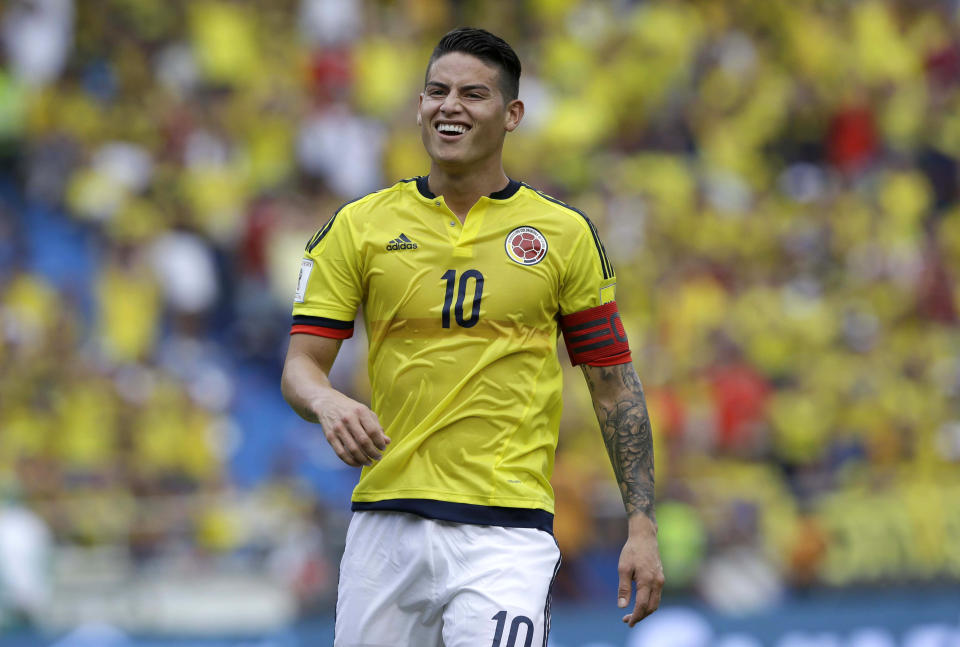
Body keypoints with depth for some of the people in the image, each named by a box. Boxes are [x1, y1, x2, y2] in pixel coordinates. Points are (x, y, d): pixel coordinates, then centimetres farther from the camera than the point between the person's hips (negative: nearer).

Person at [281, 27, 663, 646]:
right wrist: (329, 403, -19)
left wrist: (642, 527, 2)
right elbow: (301, 366, 6)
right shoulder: (359, 225, 7)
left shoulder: (566, 234, 6)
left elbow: (614, 385, 9)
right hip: (386, 524, 2)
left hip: (507, 530, -2)